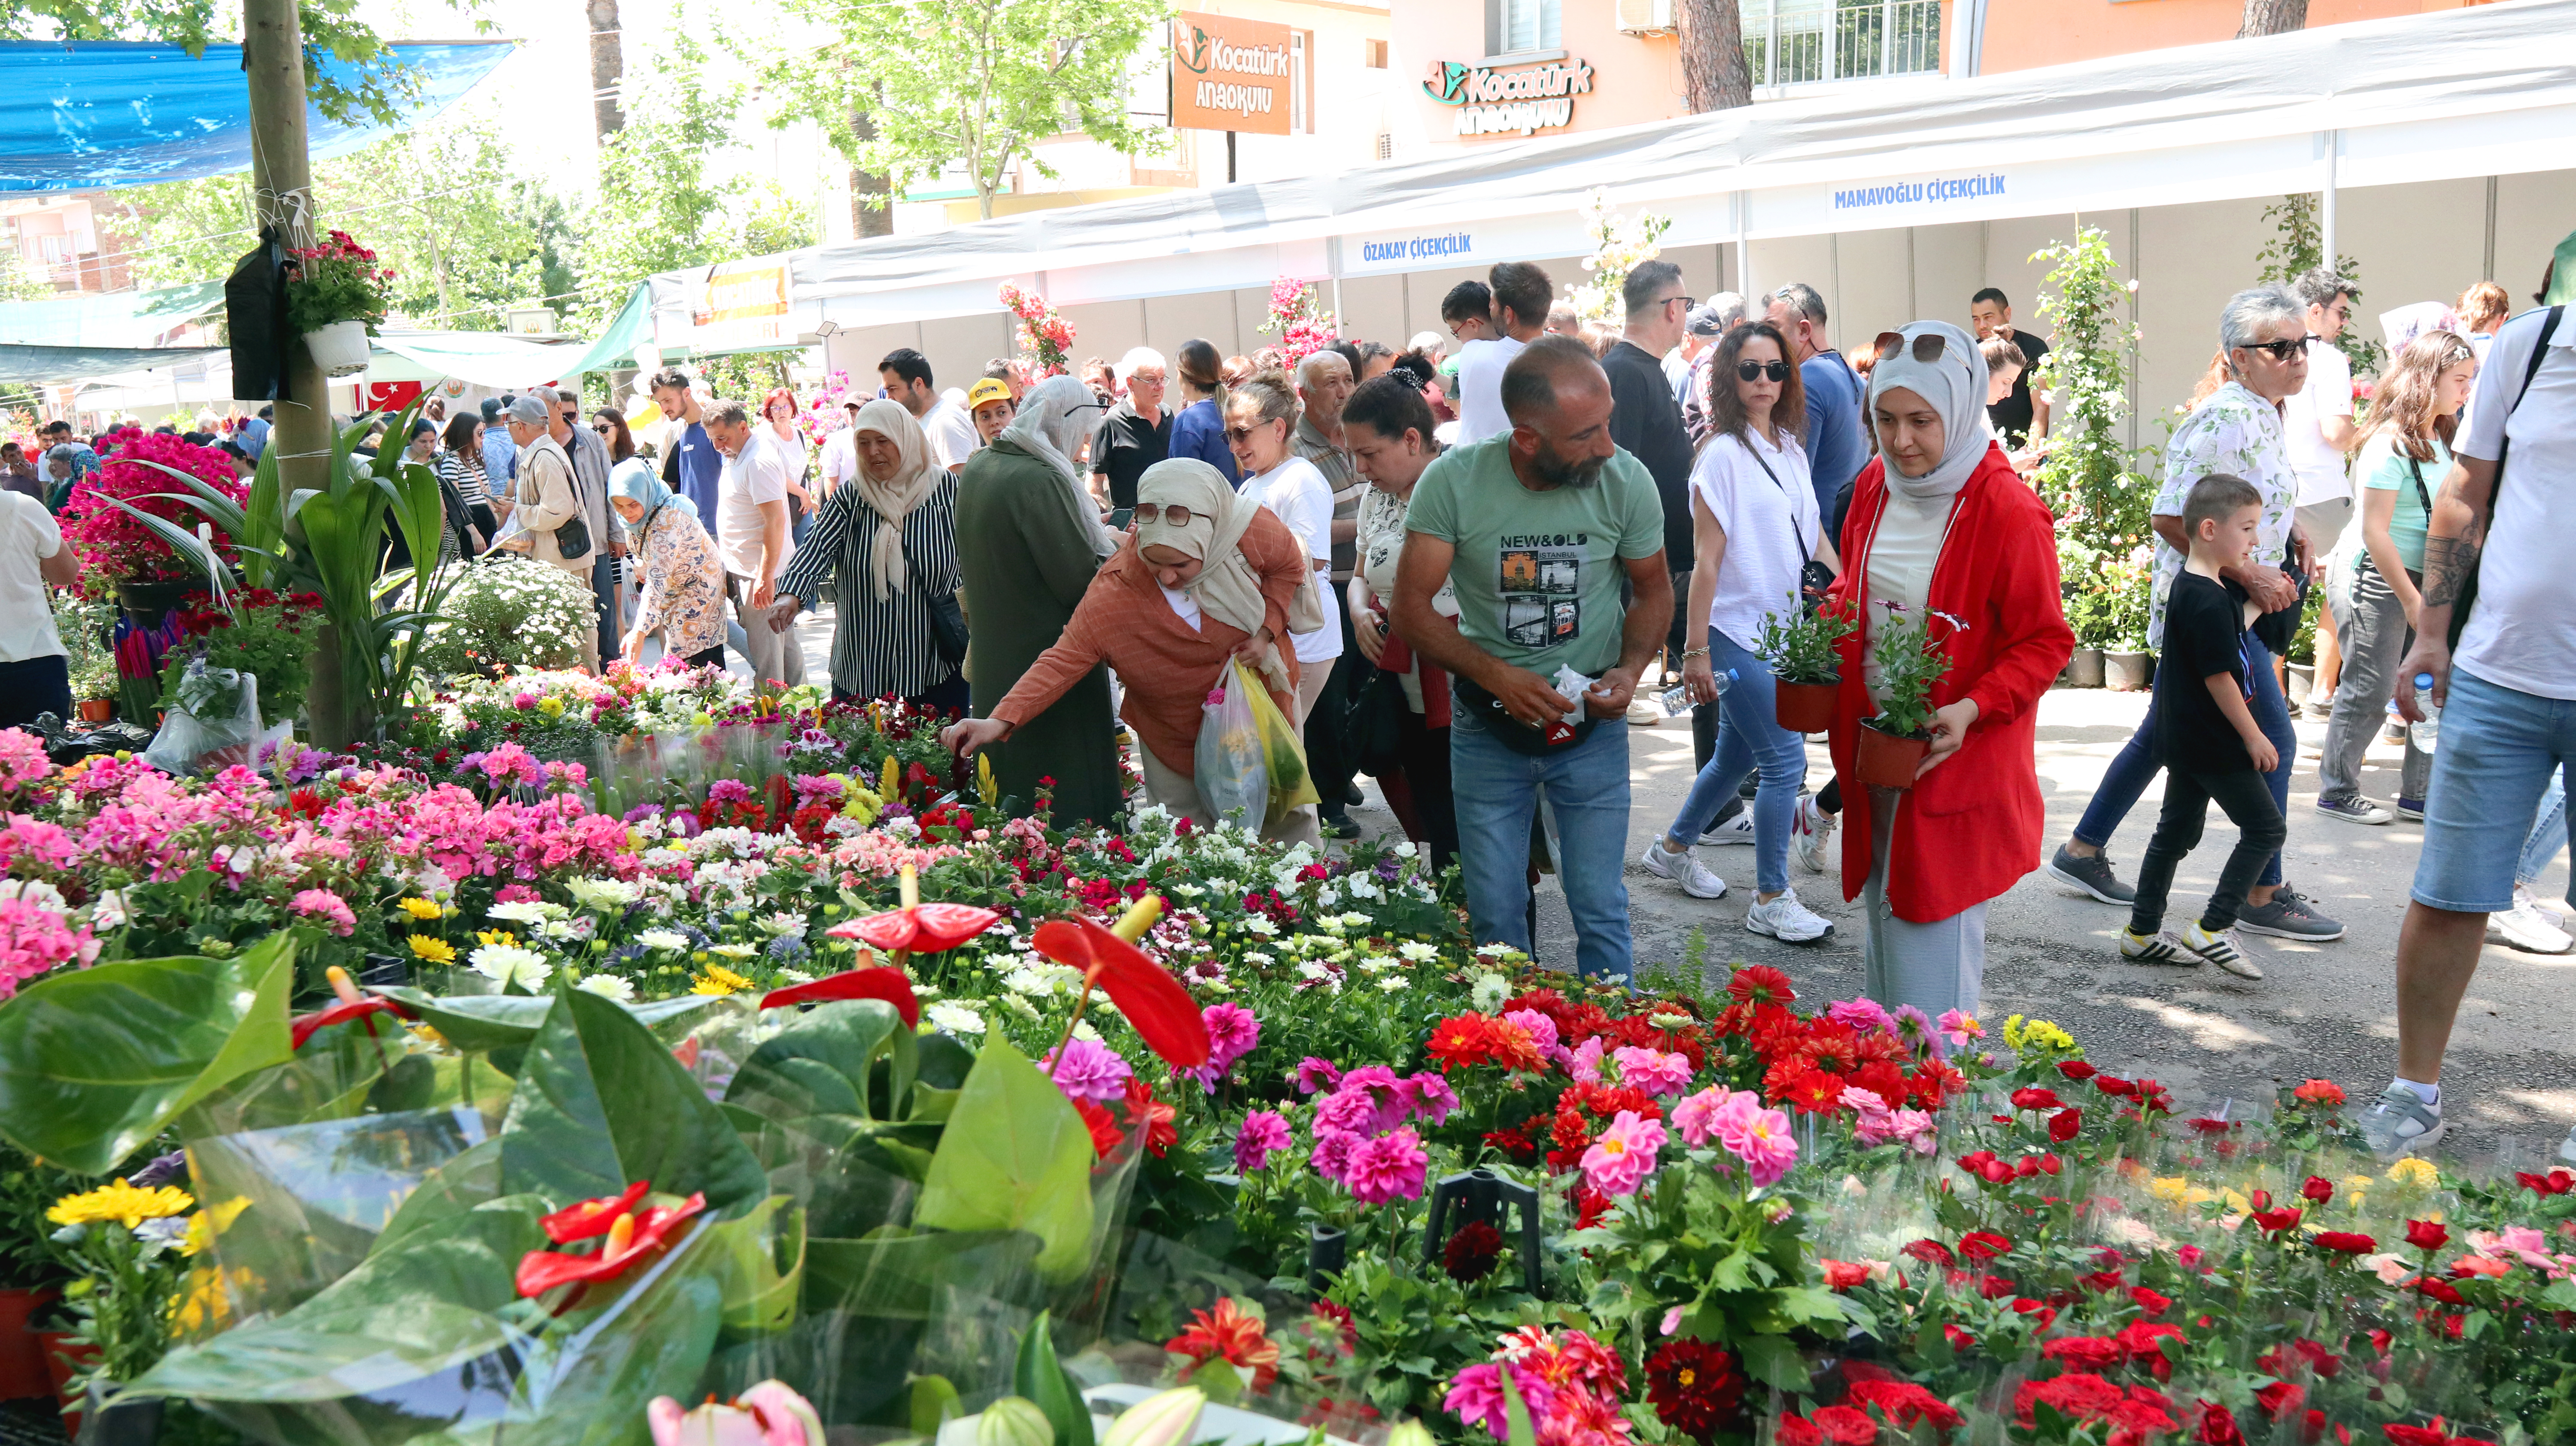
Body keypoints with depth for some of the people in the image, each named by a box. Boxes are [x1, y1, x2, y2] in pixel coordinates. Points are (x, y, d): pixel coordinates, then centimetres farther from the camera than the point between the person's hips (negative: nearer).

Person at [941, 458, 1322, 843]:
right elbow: (1065, 659, -27)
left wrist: (1266, 632, -18)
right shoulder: (1113, 592, -29)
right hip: (1176, 741, -1)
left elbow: (1289, 567, -4)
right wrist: (1001, 720, -38)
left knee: (1288, 825, 16)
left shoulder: (1251, 532, -25)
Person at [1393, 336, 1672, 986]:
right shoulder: (1454, 481, -17)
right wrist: (1495, 676, -23)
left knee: (1601, 912, 4)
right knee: (1495, 917, 10)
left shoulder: (1627, 481, -12)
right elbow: (1412, 608, -11)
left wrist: (1631, 669, -13)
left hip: (1591, 724, 0)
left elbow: (1654, 589, 5)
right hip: (1487, 728, 0)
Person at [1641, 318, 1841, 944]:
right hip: (1737, 631, -8)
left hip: (1781, 628, 8)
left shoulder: (1791, 449, 10)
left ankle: (1672, 847, 38)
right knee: (1785, 758, -7)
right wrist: (1696, 651, -15)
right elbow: (1707, 559, -14)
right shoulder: (1724, 453, -12)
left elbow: (1814, 536, 16)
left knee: (1739, 754, 18)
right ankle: (1771, 901, 6)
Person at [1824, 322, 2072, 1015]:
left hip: (1953, 759, -7)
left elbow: (2046, 643, -12)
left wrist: (1974, 709, -25)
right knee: (1883, 929, 18)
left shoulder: (2009, 510, -16)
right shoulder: (1873, 487, 5)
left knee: (1933, 943, -3)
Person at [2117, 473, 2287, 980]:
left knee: (2177, 832, 15)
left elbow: (2240, 613, 30)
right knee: (2265, 828, -1)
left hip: (2185, 741, 10)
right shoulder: (2209, 602, -22)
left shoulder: (2192, 583, 9)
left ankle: (2142, 933, 21)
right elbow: (2219, 678, -22)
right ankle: (2213, 929, -4)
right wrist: (2254, 737, -15)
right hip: (2214, 743, -10)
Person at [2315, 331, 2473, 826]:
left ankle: (2419, 793, 18)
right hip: (2377, 581, -8)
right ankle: (2337, 793, 12)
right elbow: (2375, 533, -18)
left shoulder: (2443, 439, 10)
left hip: (2424, 579, 8)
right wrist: (2412, 599, -16)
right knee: (2370, 692, -1)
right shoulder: (2391, 445, -15)